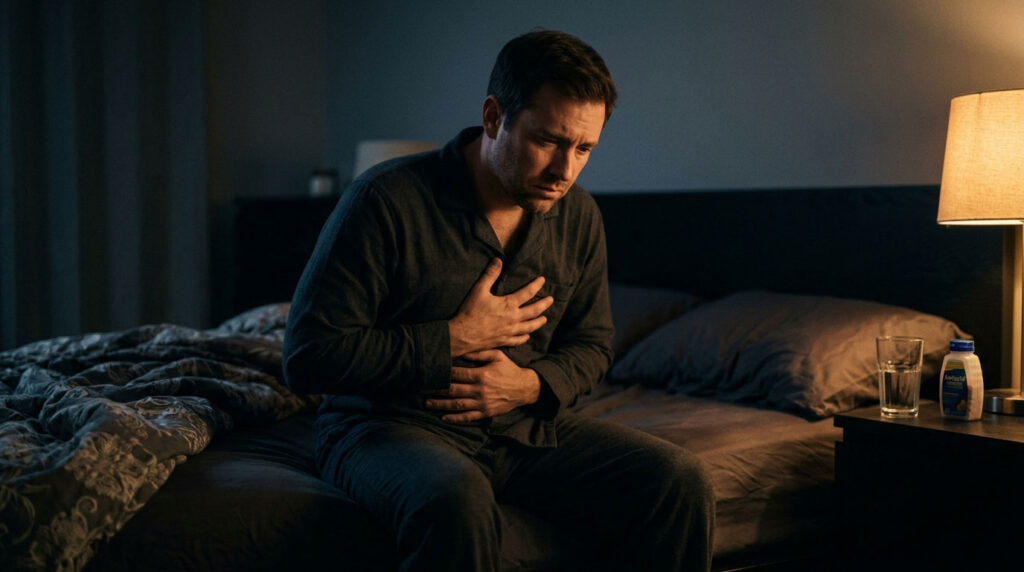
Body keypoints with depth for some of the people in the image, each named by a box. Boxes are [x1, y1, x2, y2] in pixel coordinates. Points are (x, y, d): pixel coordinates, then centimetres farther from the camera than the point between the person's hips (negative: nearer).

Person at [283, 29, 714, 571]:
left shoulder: (578, 216, 3)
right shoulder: (387, 201, -15)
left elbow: (591, 344, 16)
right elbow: (308, 357, -16)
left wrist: (531, 384, -8)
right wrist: (456, 340, -17)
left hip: (526, 424, 5)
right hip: (390, 424, -5)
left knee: (681, 482, -15)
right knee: (457, 500, -40)